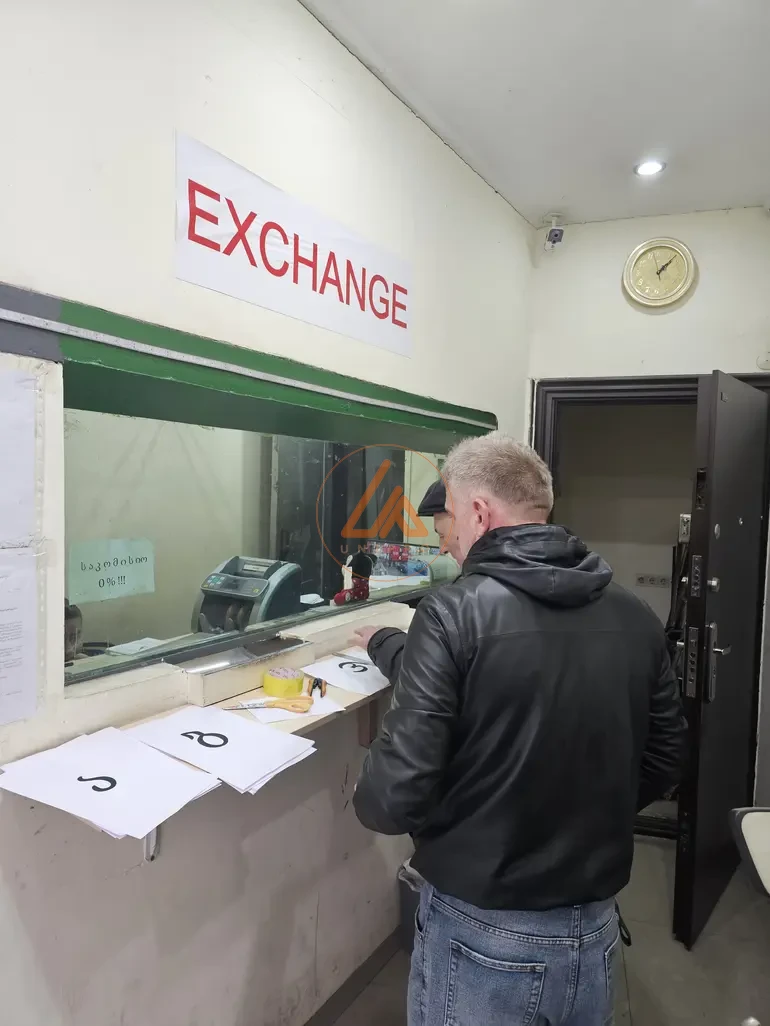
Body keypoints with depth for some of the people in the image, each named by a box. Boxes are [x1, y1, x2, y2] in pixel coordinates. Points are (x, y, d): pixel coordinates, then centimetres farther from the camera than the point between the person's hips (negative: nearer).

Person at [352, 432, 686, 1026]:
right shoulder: (636, 618, -5)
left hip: (481, 932, -5)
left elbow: (399, 791, -22)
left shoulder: (455, 613, -20)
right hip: (593, 928, 5)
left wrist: (367, 799, 0)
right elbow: (665, 759, 6)